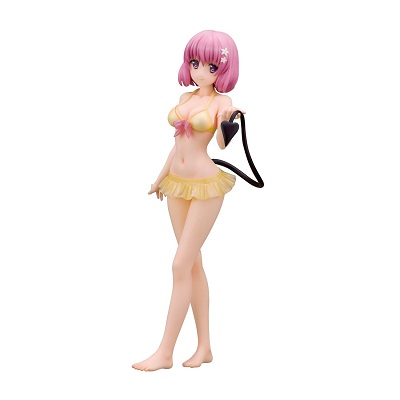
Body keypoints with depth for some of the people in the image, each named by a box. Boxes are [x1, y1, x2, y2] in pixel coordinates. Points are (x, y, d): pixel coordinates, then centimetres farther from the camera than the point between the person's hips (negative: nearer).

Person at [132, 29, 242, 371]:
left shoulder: (222, 103, -7)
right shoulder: (185, 98, 11)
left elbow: (222, 149, -19)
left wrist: (226, 125, -36)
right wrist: (161, 177, 28)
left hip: (207, 185, -7)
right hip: (178, 183, 7)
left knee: (182, 264, -8)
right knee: (193, 263, 9)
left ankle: (165, 352, 0)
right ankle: (204, 346, 17)